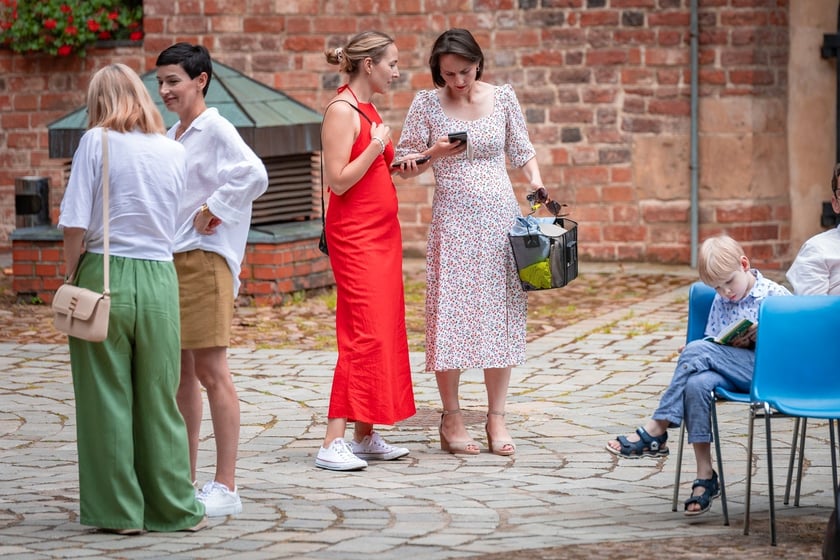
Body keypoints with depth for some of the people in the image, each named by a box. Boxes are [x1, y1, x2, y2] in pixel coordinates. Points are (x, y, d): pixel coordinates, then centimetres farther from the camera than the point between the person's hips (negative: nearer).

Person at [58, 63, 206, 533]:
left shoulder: (97, 142, -6)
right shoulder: (174, 151, 5)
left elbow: (75, 225, -10)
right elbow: (173, 221, 12)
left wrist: (71, 275, 2)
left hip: (103, 276, -3)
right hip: (159, 279, 3)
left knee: (106, 398, 6)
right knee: (159, 398, 11)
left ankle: (118, 510, 9)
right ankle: (174, 507, 15)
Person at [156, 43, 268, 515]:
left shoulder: (215, 129, -9)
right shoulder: (171, 137, 15)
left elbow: (253, 175, -25)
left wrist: (212, 212, -16)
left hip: (205, 259, -8)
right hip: (169, 260, 8)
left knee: (210, 370, -8)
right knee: (181, 374, 11)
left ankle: (226, 488, -5)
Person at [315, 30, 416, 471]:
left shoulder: (368, 110, 15)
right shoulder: (342, 111, -13)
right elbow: (338, 180, -19)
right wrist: (376, 147, -16)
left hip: (381, 232, 10)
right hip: (355, 233, -10)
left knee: (384, 332, 8)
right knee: (364, 334, -14)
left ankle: (365, 437, 10)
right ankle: (333, 443, -15)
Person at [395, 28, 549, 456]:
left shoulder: (502, 98, 4)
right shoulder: (427, 104, -1)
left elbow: (521, 152, 14)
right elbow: (405, 165, 3)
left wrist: (539, 189, 0)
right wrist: (435, 152, -15)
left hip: (500, 216, 2)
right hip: (453, 219, -2)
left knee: (501, 314, 2)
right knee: (451, 313, -4)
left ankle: (496, 417, 8)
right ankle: (451, 419, 5)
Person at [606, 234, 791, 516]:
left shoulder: (776, 295, -1)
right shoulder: (721, 301, 16)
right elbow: (713, 341, 20)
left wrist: (758, 338, -17)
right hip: (731, 372, 5)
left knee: (697, 350, -26)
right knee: (696, 384, -31)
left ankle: (655, 431, -19)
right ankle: (705, 477, -27)